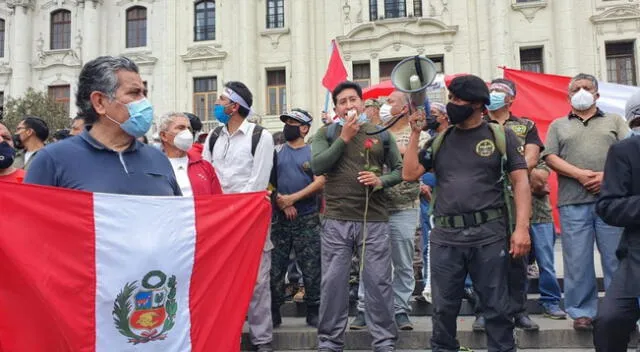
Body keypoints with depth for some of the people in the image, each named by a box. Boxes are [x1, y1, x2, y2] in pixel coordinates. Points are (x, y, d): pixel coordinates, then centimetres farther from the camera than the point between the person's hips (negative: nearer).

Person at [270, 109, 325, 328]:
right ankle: (274, 313, 14)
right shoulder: (276, 152, 11)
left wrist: (292, 198, -13)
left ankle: (313, 312, 13)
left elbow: (320, 182, -7)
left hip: (307, 219, -2)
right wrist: (282, 204, -10)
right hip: (279, 218, 2)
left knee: (311, 268, 1)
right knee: (275, 268, 4)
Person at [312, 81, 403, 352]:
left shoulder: (381, 133, 9)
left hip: (375, 220, 0)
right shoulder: (327, 133, 7)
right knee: (332, 283, 6)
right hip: (336, 221, 0)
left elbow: (400, 169, 11)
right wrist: (344, 137, -9)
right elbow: (317, 167, -8)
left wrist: (381, 181, -9)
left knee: (378, 283, 4)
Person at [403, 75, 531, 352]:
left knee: (497, 308, 6)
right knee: (444, 308, 10)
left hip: (489, 236, -3)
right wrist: (415, 133, 4)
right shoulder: (440, 140, 13)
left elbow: (520, 181, -1)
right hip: (445, 237, 3)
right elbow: (409, 174, 8)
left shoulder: (500, 135, 4)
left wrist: (522, 227, -11)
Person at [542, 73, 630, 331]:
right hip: (573, 202, 0)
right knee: (578, 260, 2)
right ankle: (582, 312, 11)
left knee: (616, 258, 2)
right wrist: (580, 174, -11)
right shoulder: (558, 125, 17)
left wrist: (608, 175, -13)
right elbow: (550, 157, 3)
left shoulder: (614, 121, 17)